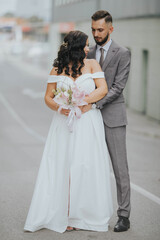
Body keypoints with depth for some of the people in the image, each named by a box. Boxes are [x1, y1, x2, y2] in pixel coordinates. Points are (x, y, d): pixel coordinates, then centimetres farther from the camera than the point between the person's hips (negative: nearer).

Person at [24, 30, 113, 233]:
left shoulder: (92, 64, 4)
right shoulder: (57, 69, 5)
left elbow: (103, 89, -6)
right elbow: (48, 97, 6)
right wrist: (59, 107, -15)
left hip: (88, 124, -1)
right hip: (64, 124, 1)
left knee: (87, 167, -1)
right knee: (63, 167, 0)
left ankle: (86, 216, 10)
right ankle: (63, 215, 6)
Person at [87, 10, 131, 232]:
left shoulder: (122, 54, -4)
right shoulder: (89, 54, 12)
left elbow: (118, 87, -11)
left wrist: (94, 104, -19)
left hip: (113, 117, -5)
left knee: (120, 168, -2)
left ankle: (124, 216, 3)